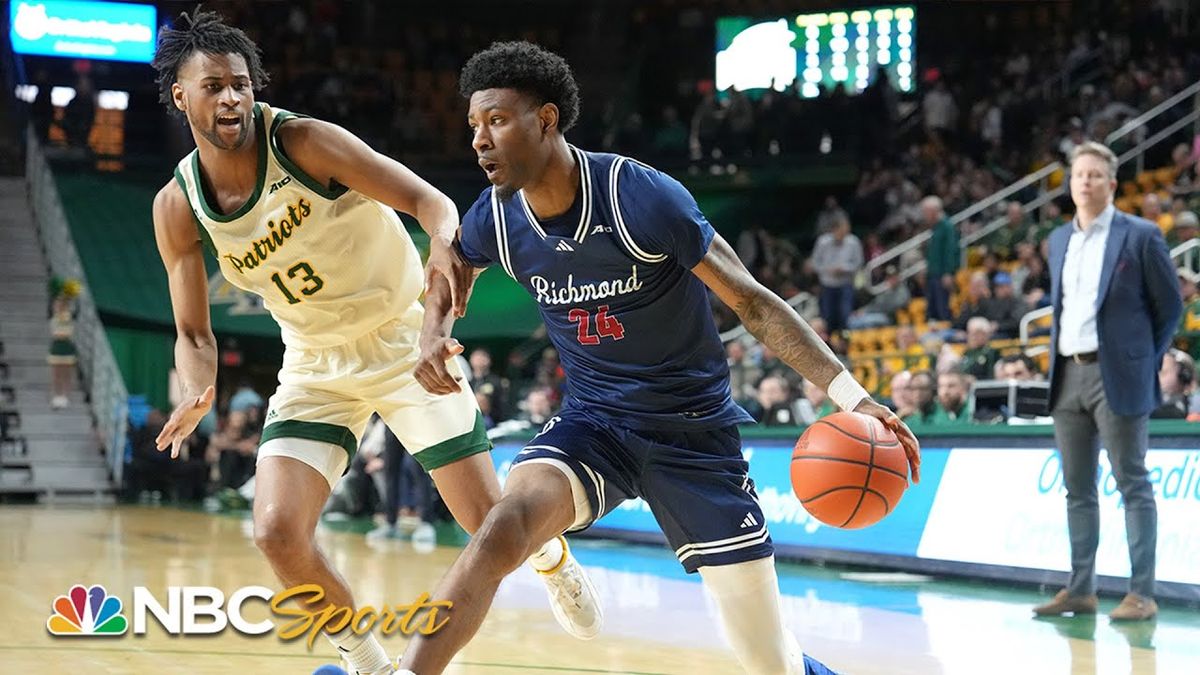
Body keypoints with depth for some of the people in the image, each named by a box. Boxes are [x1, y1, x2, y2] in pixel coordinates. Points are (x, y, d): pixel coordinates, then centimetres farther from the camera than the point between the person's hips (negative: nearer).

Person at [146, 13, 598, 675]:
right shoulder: (177, 207, -10)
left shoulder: (303, 141, -21)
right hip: (316, 366, 3)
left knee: (489, 521, -5)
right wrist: (199, 391, -24)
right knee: (278, 531, -15)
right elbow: (193, 333, -1)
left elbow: (431, 201, -23)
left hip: (405, 341, -3)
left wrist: (443, 245, -47)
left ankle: (554, 560, 33)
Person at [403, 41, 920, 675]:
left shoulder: (644, 197, -22)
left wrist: (852, 397, -25)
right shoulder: (494, 219, -7)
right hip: (592, 421, 3)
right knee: (505, 525, -30)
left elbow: (753, 302, -17)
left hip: (693, 430, -3)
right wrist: (434, 331, -4)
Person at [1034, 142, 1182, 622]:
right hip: (1069, 375, 6)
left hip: (1116, 375, -6)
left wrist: (1144, 362, 1)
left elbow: (1169, 306, 0)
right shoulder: (1060, 240, 13)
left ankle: (1142, 594, -3)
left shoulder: (1140, 236, -4)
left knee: (1133, 486, -4)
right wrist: (1059, 357, 14)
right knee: (1077, 488, 9)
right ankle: (1080, 590, 15)